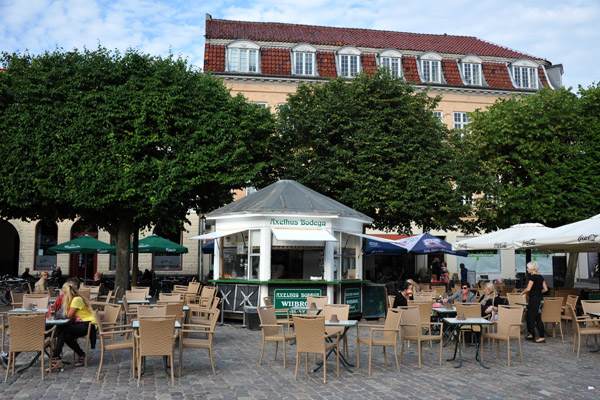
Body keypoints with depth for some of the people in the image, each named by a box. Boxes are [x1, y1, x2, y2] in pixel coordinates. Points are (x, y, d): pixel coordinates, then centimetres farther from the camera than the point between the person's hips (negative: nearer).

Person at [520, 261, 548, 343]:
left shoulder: (532, 276, -15)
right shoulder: (541, 277, 10)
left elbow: (528, 288, -22)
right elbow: (545, 289, 10)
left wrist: (522, 293, -5)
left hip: (534, 299, -9)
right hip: (538, 298, 9)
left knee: (537, 318, -2)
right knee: (529, 316, 15)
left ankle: (542, 337, 3)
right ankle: (531, 334, 22)